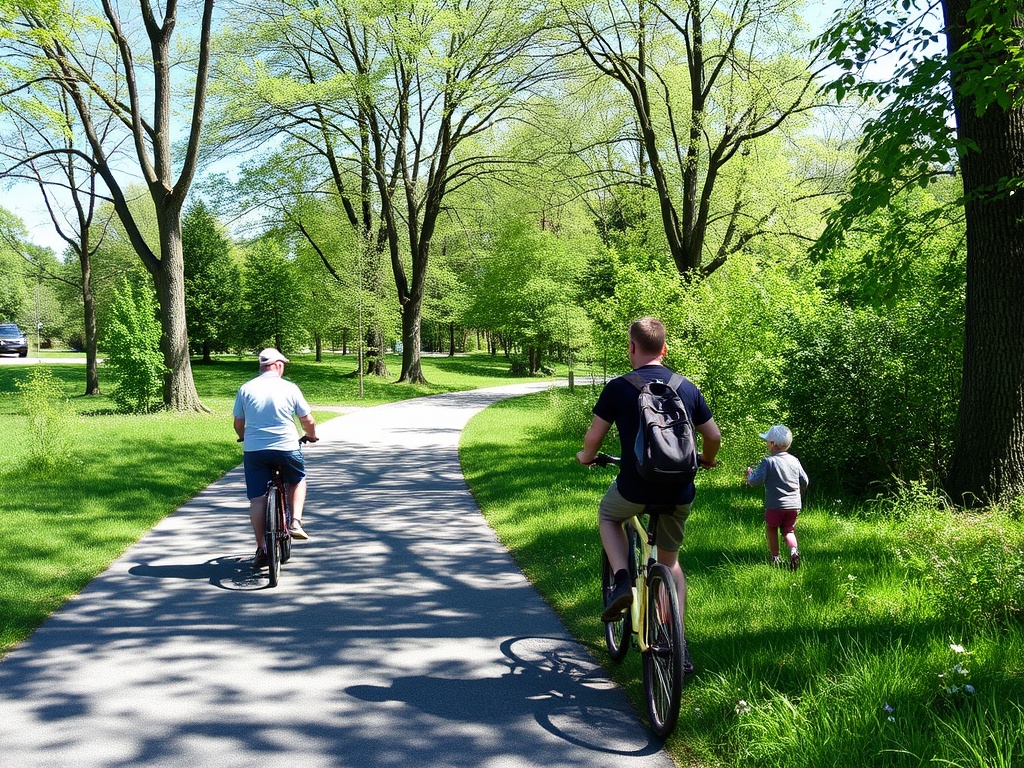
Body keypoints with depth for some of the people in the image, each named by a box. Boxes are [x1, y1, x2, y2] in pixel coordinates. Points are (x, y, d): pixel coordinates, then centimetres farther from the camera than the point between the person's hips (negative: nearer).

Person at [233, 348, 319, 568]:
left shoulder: (246, 389, 4)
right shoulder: (289, 388, -1)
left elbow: (238, 423, 9)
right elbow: (308, 421, 4)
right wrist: (312, 435, 25)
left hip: (253, 450, 1)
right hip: (286, 448, -1)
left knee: (257, 499, 7)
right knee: (298, 480, 26)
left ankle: (261, 549, 7)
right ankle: (295, 522, 11)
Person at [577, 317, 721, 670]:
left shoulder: (618, 387, -6)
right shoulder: (687, 387, 5)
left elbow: (593, 436, -3)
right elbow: (713, 436, 11)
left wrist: (586, 456, 20)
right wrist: (706, 459, 33)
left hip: (635, 488, -3)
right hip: (679, 492, 3)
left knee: (607, 514, 31)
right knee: (670, 560, 22)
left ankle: (622, 581, 8)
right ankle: (679, 647, 18)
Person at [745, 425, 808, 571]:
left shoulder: (768, 461, -12)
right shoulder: (794, 461, 5)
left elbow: (756, 480, -17)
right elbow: (804, 481, 12)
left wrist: (749, 475, 5)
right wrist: (799, 493, 31)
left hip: (775, 505, -4)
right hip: (794, 505, 4)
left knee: (771, 529, 17)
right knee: (789, 531, 17)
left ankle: (775, 557, 16)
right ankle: (793, 550, -9)